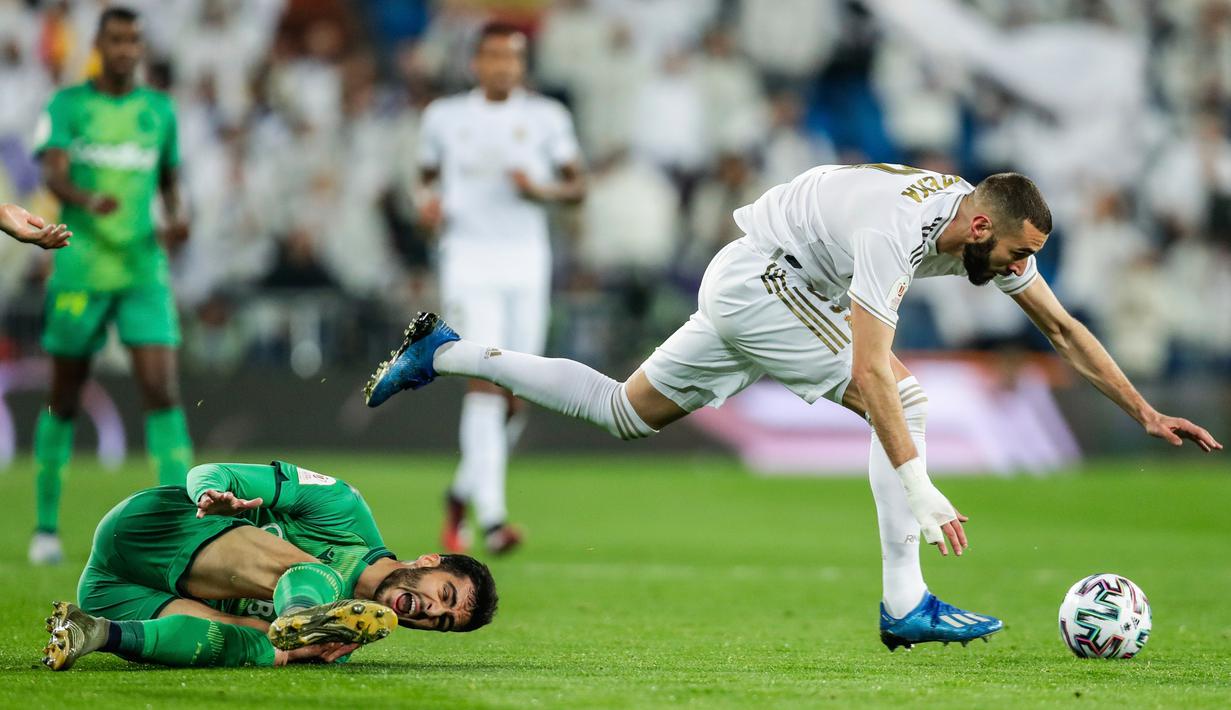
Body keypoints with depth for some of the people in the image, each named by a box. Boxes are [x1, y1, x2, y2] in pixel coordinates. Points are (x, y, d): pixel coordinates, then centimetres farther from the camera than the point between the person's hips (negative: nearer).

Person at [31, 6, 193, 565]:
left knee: (162, 390, -12)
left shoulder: (159, 110, 11)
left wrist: (176, 217, -1)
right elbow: (52, 174, -13)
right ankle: (46, 528, 17)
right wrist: (88, 200, -34)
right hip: (80, 267, -2)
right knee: (64, 399, 5)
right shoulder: (67, 105, 1)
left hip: (144, 271, 2)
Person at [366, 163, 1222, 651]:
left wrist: (1147, 413, 3)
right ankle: (905, 606, -16)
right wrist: (920, 488, -42)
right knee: (906, 396, -17)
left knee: (625, 413, 15)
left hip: (743, 288, 10)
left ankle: (447, 353, 18)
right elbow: (869, 373, -38)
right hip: (759, 279, -10)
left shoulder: (988, 227, -5)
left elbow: (1064, 328, 5)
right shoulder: (895, 230, -32)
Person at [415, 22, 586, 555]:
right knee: (487, 380, -17)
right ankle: (491, 517, -22)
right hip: (469, 258, -2)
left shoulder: (546, 118, 9)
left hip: (526, 259, 2)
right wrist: (428, 203, -2)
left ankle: (463, 492, 27)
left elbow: (577, 187, 10)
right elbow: (428, 176, 20)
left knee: (516, 396, 2)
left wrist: (542, 190, -11)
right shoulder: (444, 117, 9)